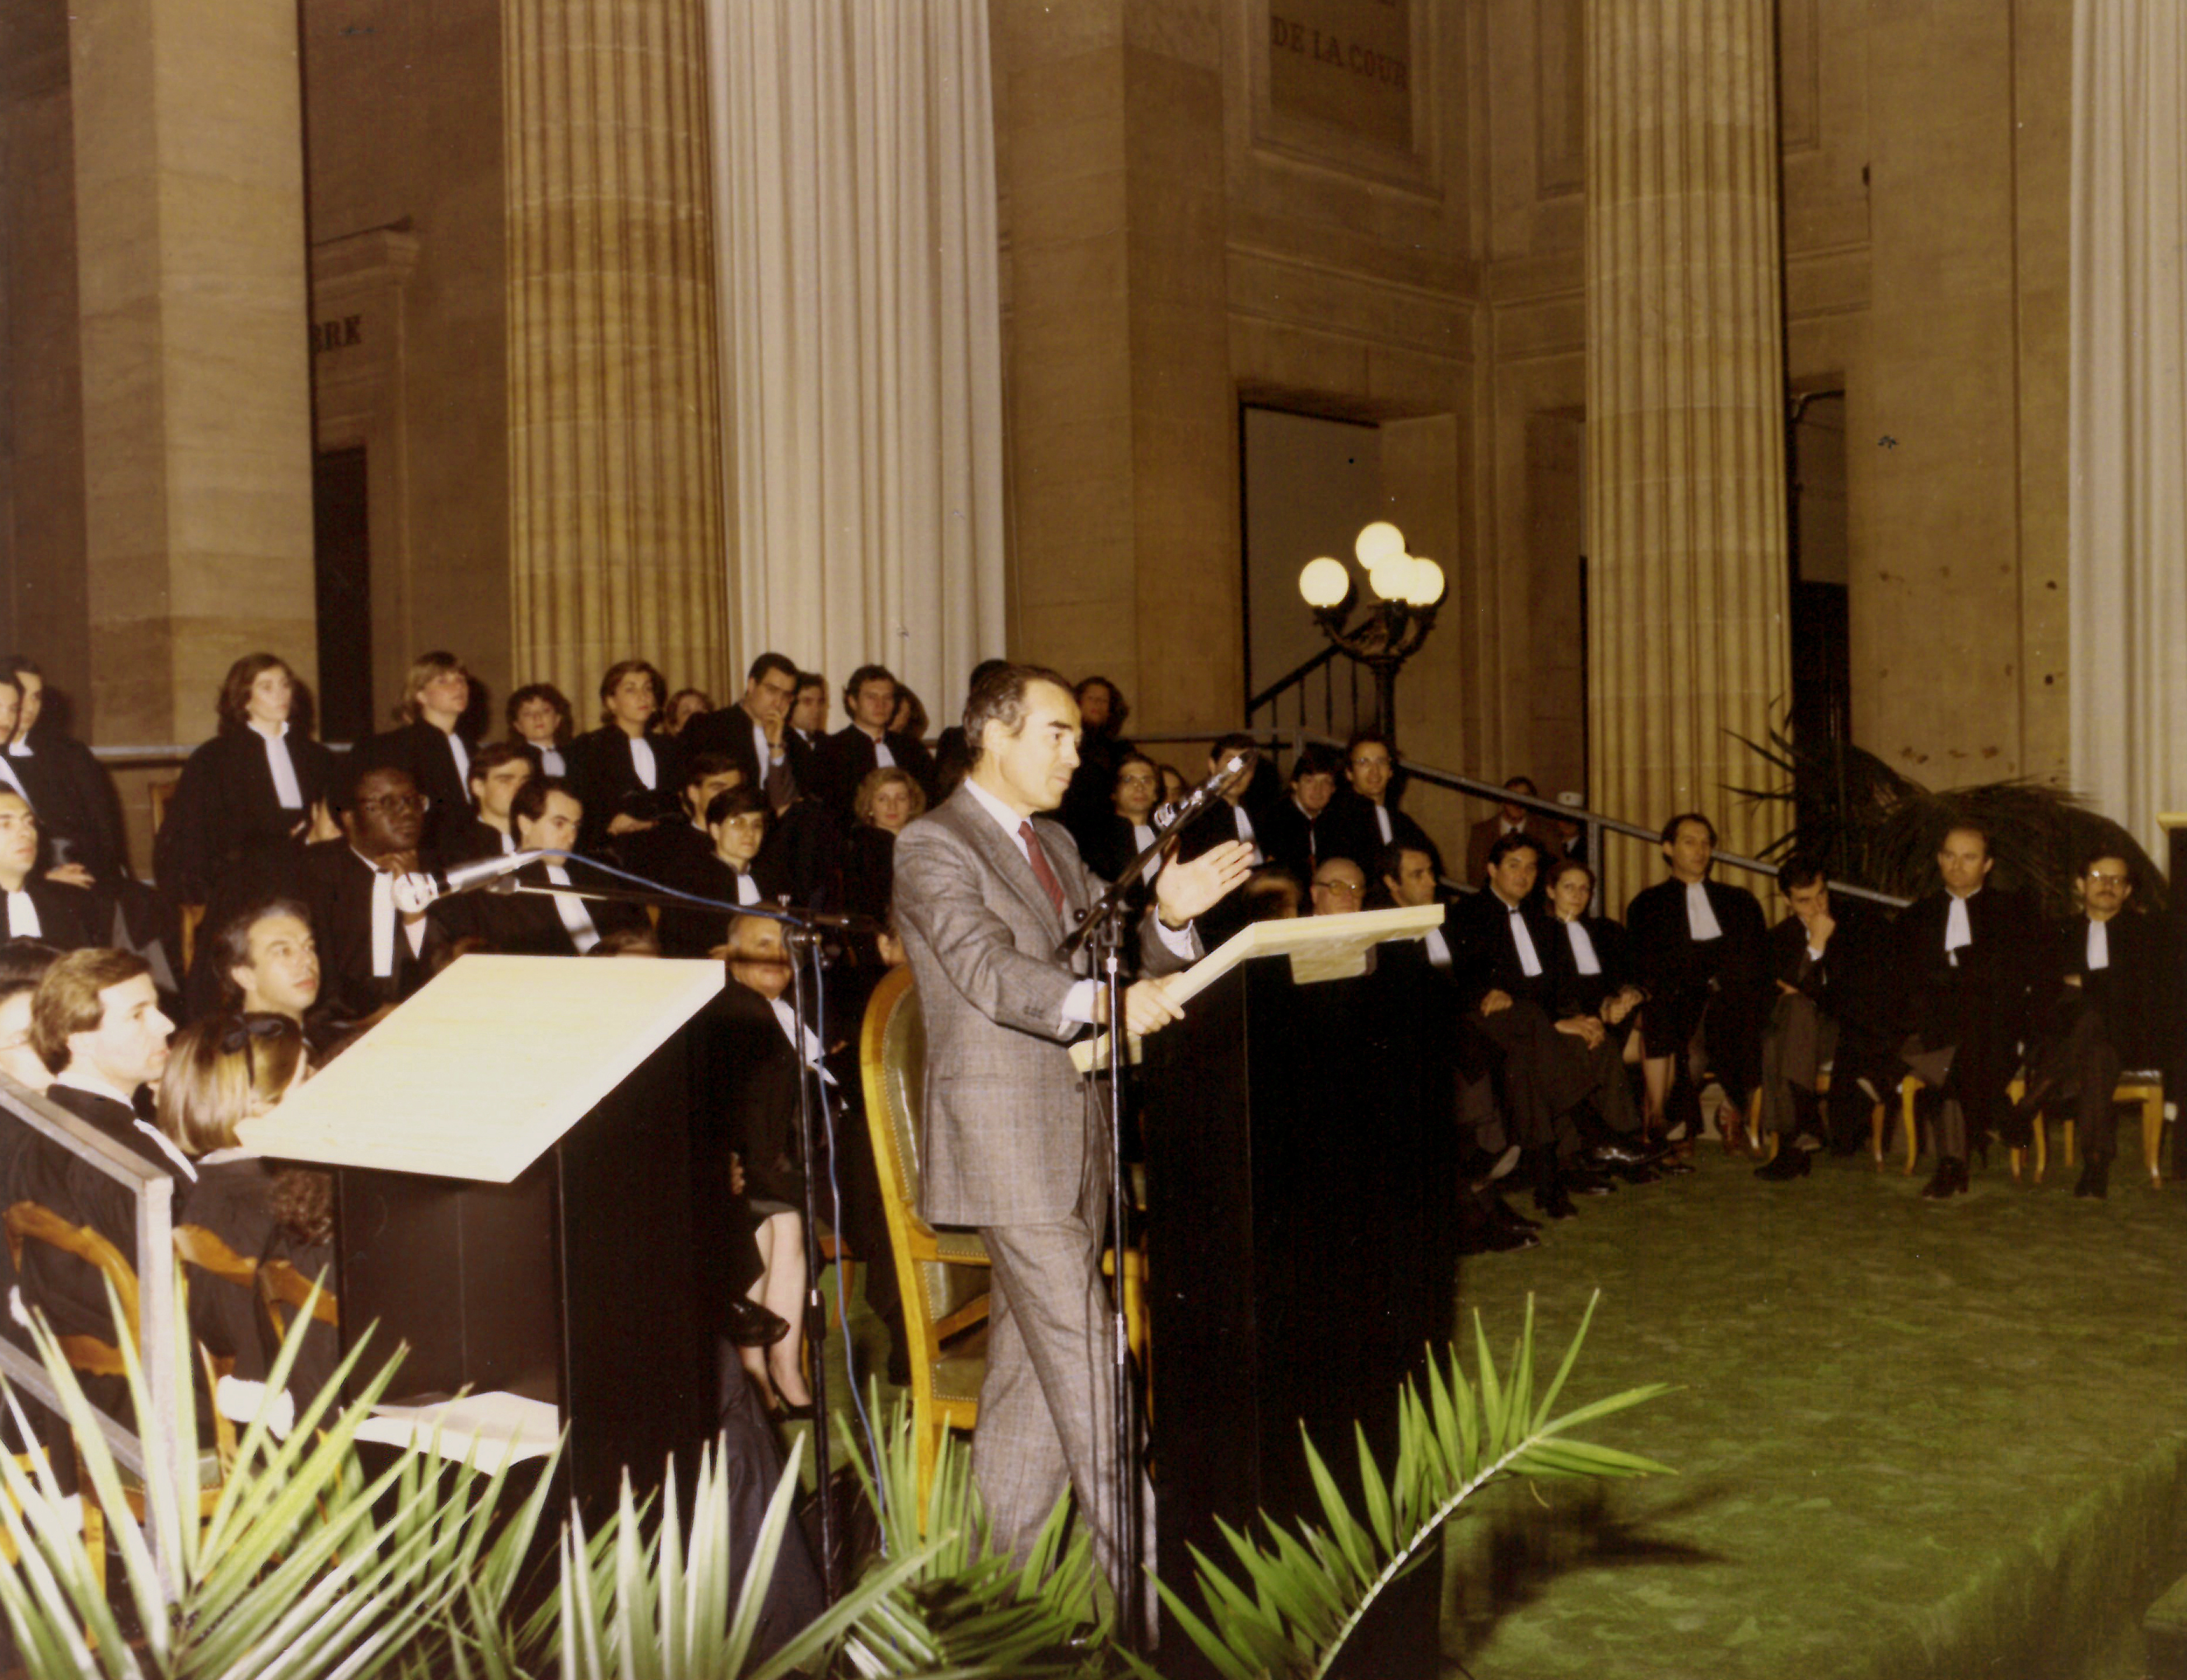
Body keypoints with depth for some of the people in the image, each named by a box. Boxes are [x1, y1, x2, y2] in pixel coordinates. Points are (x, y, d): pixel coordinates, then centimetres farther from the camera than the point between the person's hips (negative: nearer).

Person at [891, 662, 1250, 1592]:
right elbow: (989, 971, -24)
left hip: (1076, 1134, 8)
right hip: (1004, 1139, -8)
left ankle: (995, 1561, 22)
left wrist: (1168, 918, -8)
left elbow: (1122, 955, 14)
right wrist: (1103, 1002, -40)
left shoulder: (1057, 845, 18)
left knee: (1030, 1357, 12)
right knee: (1082, 1352, -9)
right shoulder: (932, 845, -9)